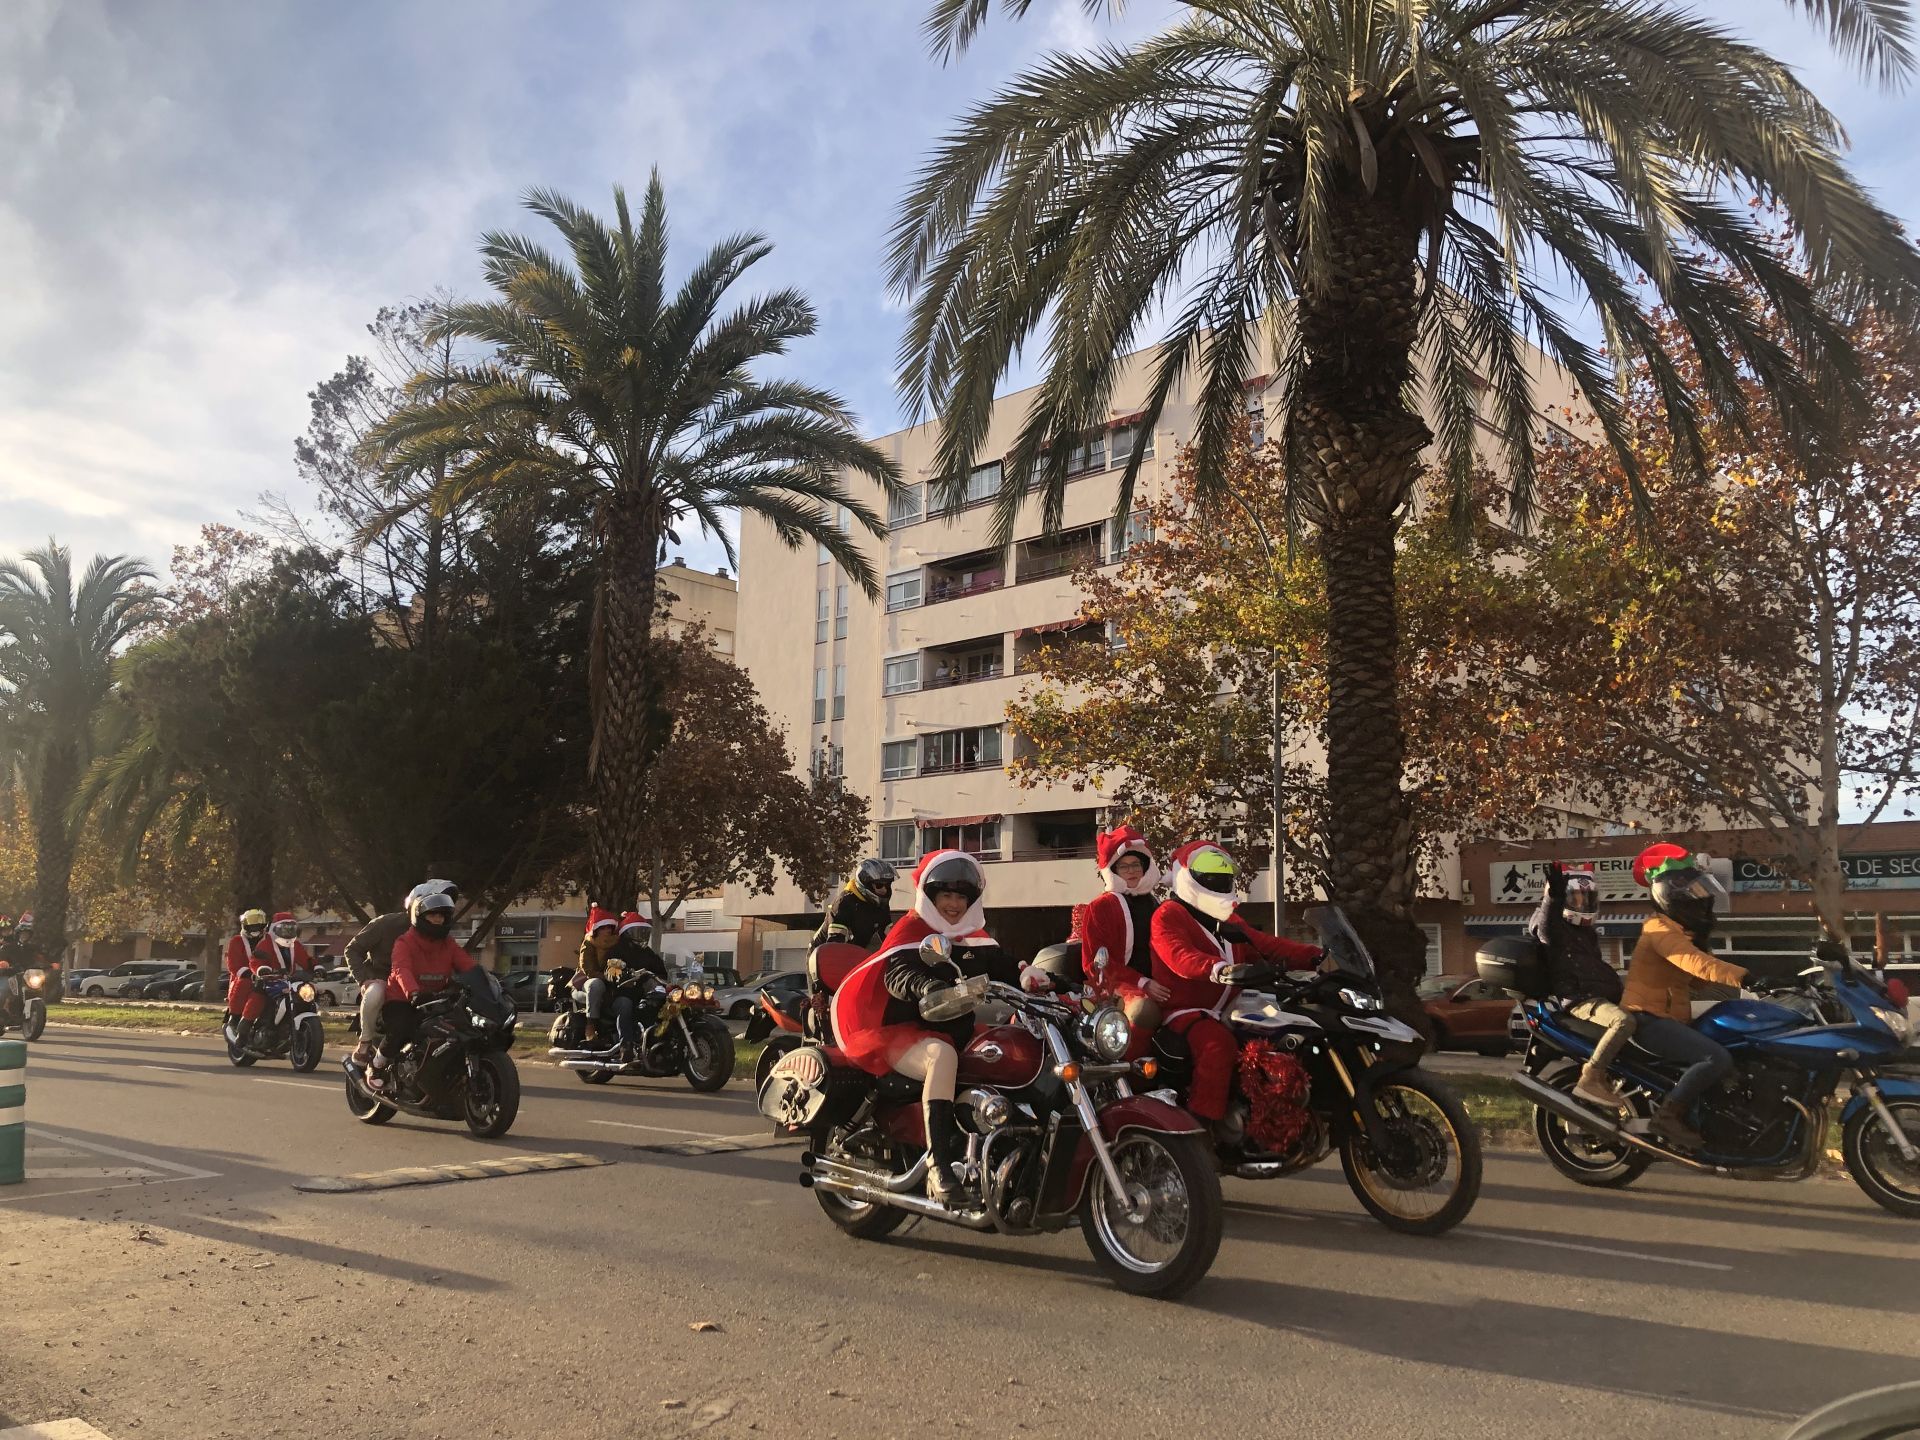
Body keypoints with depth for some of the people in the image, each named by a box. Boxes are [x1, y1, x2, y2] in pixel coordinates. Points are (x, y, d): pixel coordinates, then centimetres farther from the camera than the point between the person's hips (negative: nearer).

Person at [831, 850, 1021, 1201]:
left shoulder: (976, 938, 16)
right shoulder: (910, 928, -7)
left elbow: (1006, 972, 8)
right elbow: (896, 973, -26)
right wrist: (925, 987, -46)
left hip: (951, 1033, 8)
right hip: (899, 1032, -8)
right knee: (942, 1056, -35)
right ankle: (939, 1164, -41)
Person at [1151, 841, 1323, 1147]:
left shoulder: (1230, 921, 24)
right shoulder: (1168, 916, -5)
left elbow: (1267, 945, 14)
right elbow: (1180, 955, -25)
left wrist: (1313, 956, -2)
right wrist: (1219, 969, -44)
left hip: (1228, 1012, 9)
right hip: (1187, 1010, -9)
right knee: (1218, 1045, -36)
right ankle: (1200, 1122, -32)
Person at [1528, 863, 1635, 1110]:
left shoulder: (1587, 934, 26)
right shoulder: (1553, 925, -3)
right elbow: (1543, 928, -30)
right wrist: (1553, 895, -45)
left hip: (1601, 994, 10)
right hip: (1579, 999, -10)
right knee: (1625, 1021, -32)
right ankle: (1590, 1078, -31)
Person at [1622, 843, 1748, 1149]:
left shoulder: (1684, 931, 18)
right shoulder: (1662, 931, -16)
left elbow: (1701, 979, 12)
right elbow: (1698, 965, -34)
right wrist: (1747, 977, -44)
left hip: (1672, 1019, 11)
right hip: (1651, 1020, -11)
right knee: (1718, 1059, -28)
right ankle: (1668, 1115, -20)